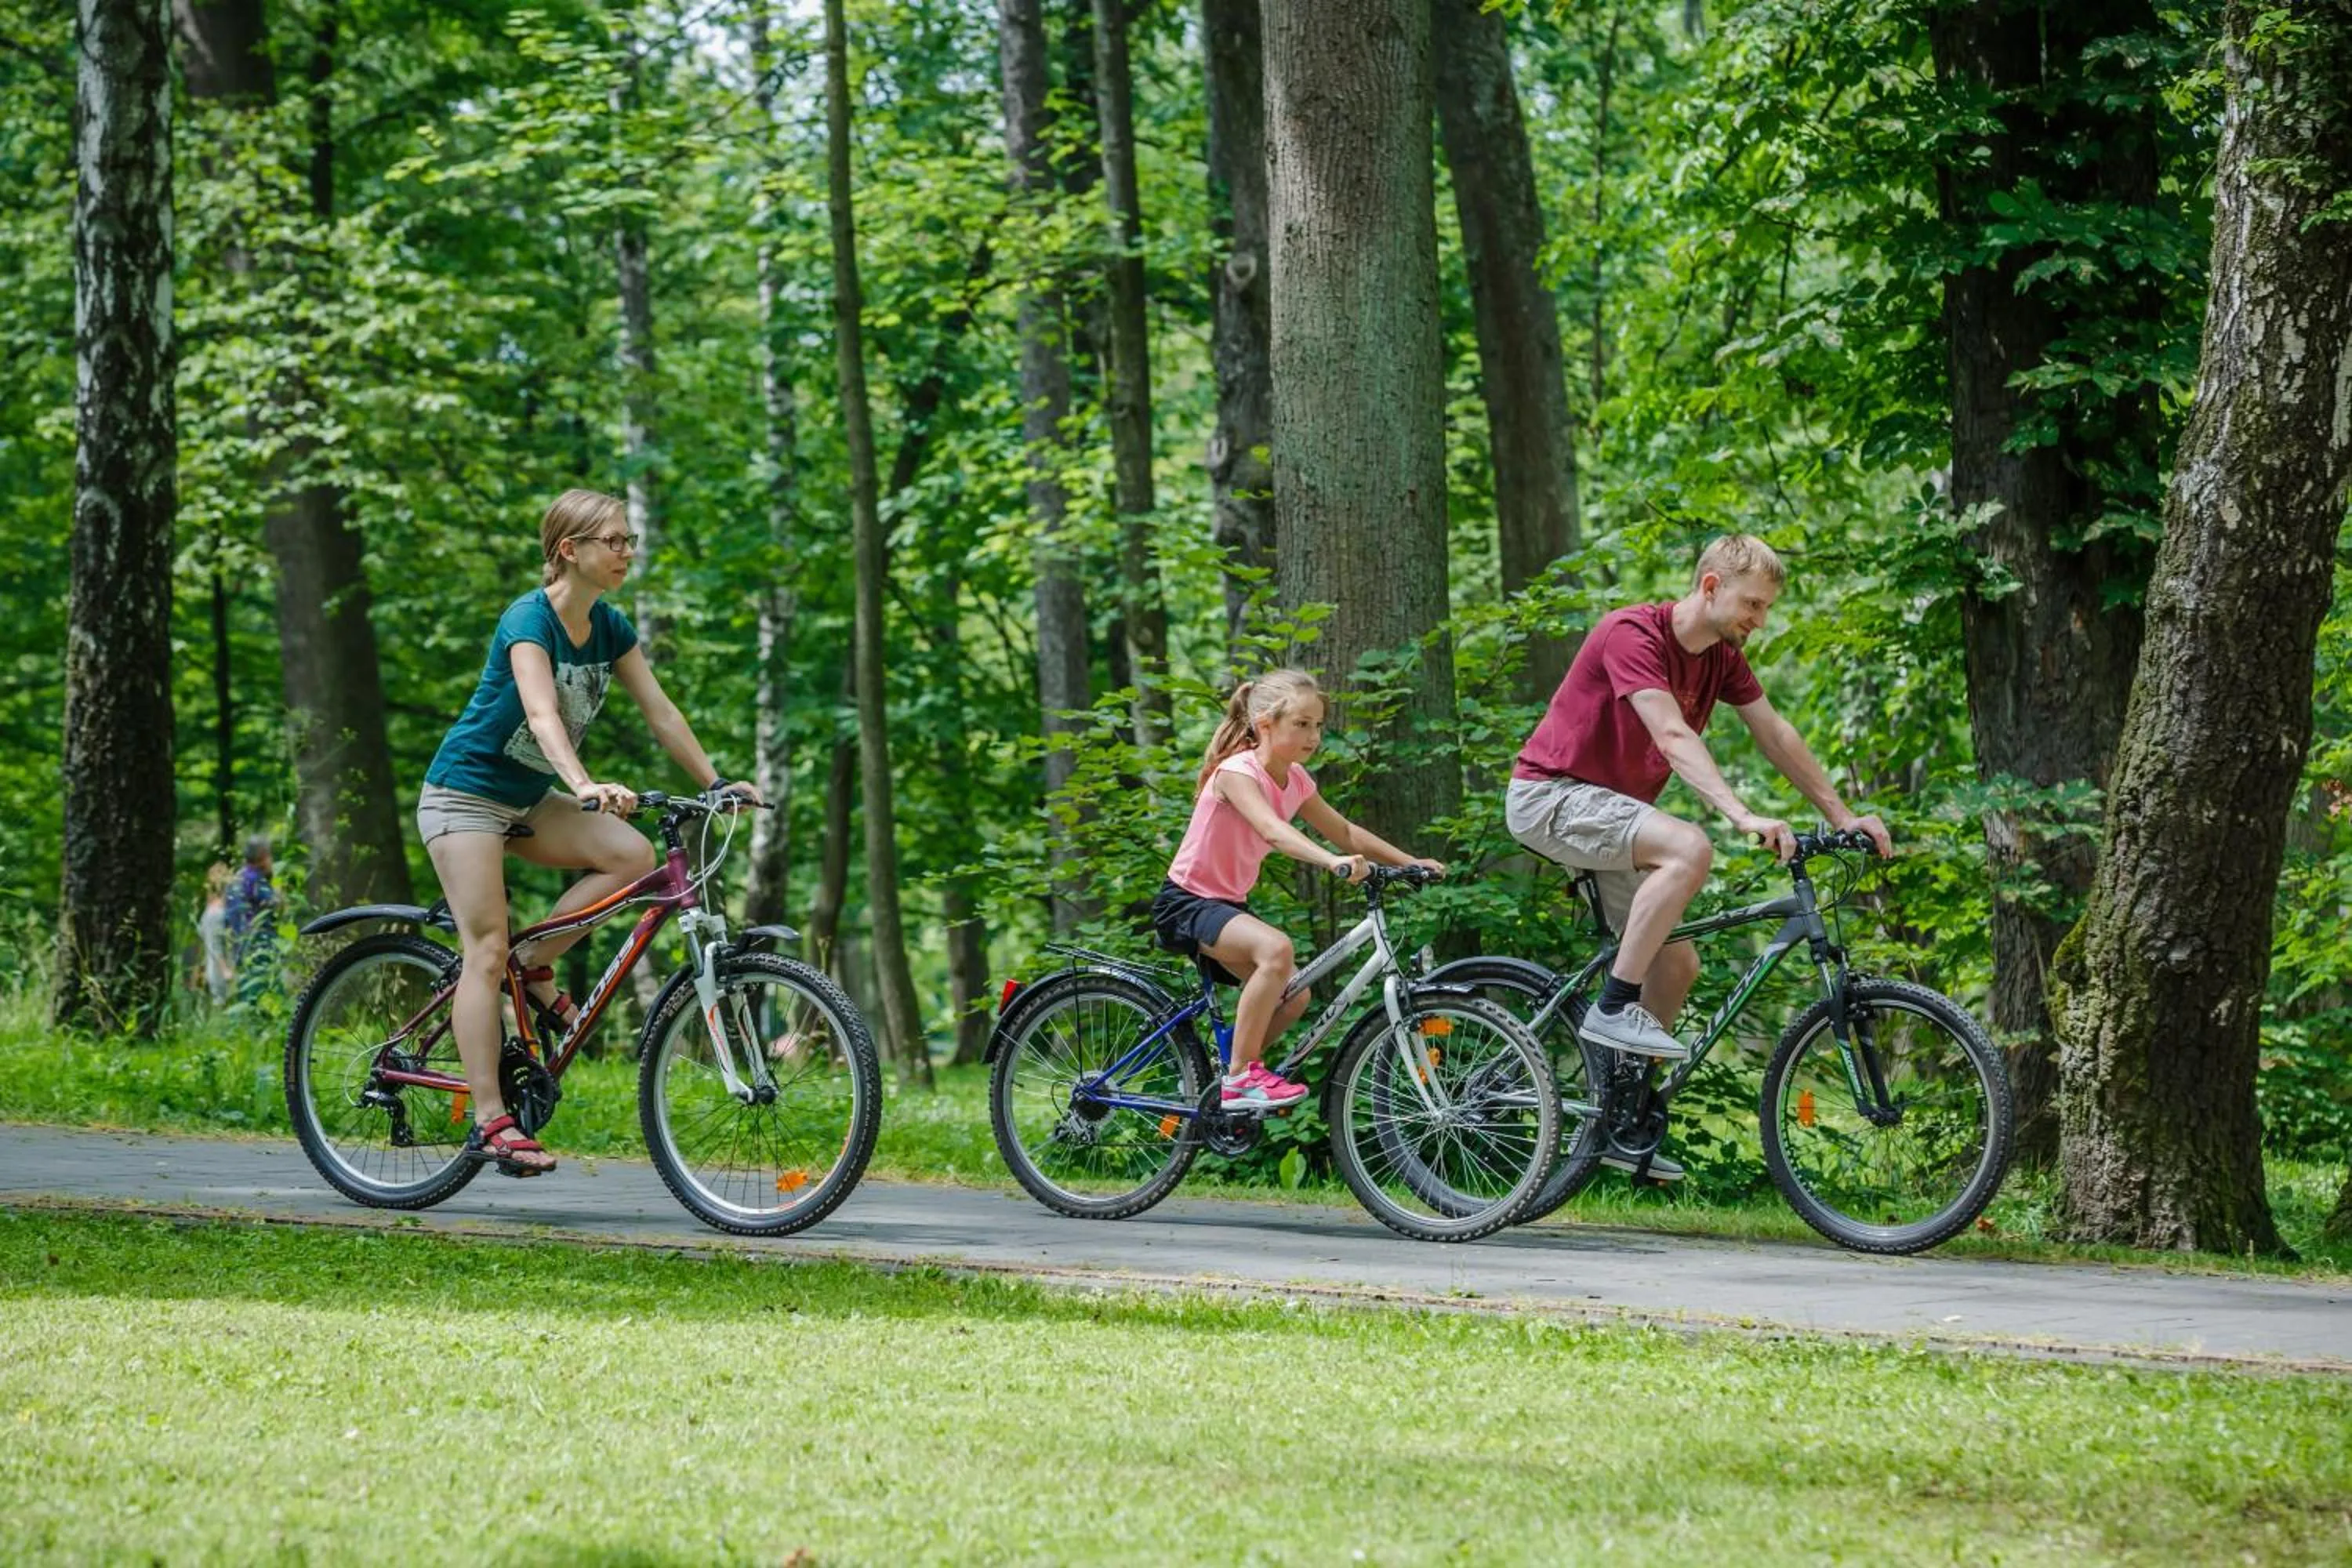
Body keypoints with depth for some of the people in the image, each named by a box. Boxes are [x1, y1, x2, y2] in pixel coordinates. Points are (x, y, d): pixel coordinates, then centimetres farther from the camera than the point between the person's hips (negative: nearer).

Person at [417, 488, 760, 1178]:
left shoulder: (609, 628, 1)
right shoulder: (529, 620, -22)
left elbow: (660, 711, 5)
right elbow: (542, 714, -37)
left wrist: (716, 783, -2)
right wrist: (585, 785, -52)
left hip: (529, 798, 7)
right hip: (467, 792, -7)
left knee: (632, 854, -16)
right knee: (487, 950, -13)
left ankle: (536, 969, -1)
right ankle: (489, 1122, -15)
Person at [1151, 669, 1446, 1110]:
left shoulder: (1295, 781, 4)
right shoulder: (1237, 772, -21)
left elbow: (1345, 833, 13)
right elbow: (1273, 831, -38)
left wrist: (1411, 863, 4)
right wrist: (1334, 862, -53)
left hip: (1228, 904, 9)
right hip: (1184, 903, -9)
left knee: (1294, 995, -3)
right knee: (1276, 948, -32)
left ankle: (1213, 1077, 14)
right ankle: (1242, 1075, -24)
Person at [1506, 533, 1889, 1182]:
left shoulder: (1722, 656, 4)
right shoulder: (1632, 635, -22)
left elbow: (1774, 734, 10)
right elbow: (1673, 735, -33)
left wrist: (1843, 816, 7)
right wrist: (1743, 816, -42)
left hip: (1606, 809, 9)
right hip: (1551, 795, -9)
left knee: (1677, 963, 5)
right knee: (1690, 848, -32)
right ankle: (1614, 1007, -25)